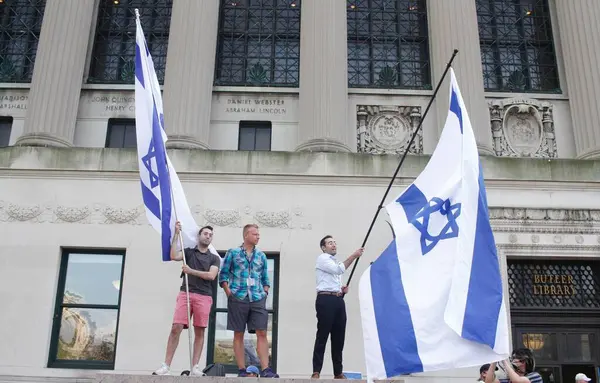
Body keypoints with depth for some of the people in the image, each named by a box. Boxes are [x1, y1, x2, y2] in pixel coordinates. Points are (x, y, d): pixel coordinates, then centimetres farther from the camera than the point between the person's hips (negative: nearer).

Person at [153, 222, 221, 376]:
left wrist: (191, 271, -7)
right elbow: (174, 256, -6)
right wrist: (176, 235, -5)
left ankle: (195, 367, 2)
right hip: (185, 293, 0)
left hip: (204, 296, 1)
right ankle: (166, 366, -6)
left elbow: (211, 276, -2)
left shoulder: (214, 258, 14)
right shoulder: (189, 252, 14)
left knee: (199, 332, -1)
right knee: (176, 328, -8)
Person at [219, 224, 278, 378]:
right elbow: (223, 275, 3)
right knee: (238, 334, 3)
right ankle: (242, 370, 9)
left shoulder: (261, 255, 13)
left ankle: (265, 369, -5)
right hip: (238, 299, -2)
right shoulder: (233, 253, 4)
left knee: (262, 333, -5)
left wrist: (264, 293, 4)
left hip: (258, 300, 3)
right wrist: (229, 293, -6)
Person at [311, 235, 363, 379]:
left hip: (338, 300, 8)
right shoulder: (322, 259, 0)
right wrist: (353, 256, -17)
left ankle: (338, 372, 12)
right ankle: (316, 371, -7)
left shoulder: (336, 262, 27)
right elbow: (339, 269, -17)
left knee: (339, 337, 7)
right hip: (326, 300, -8)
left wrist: (343, 289, 10)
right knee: (322, 336, -9)